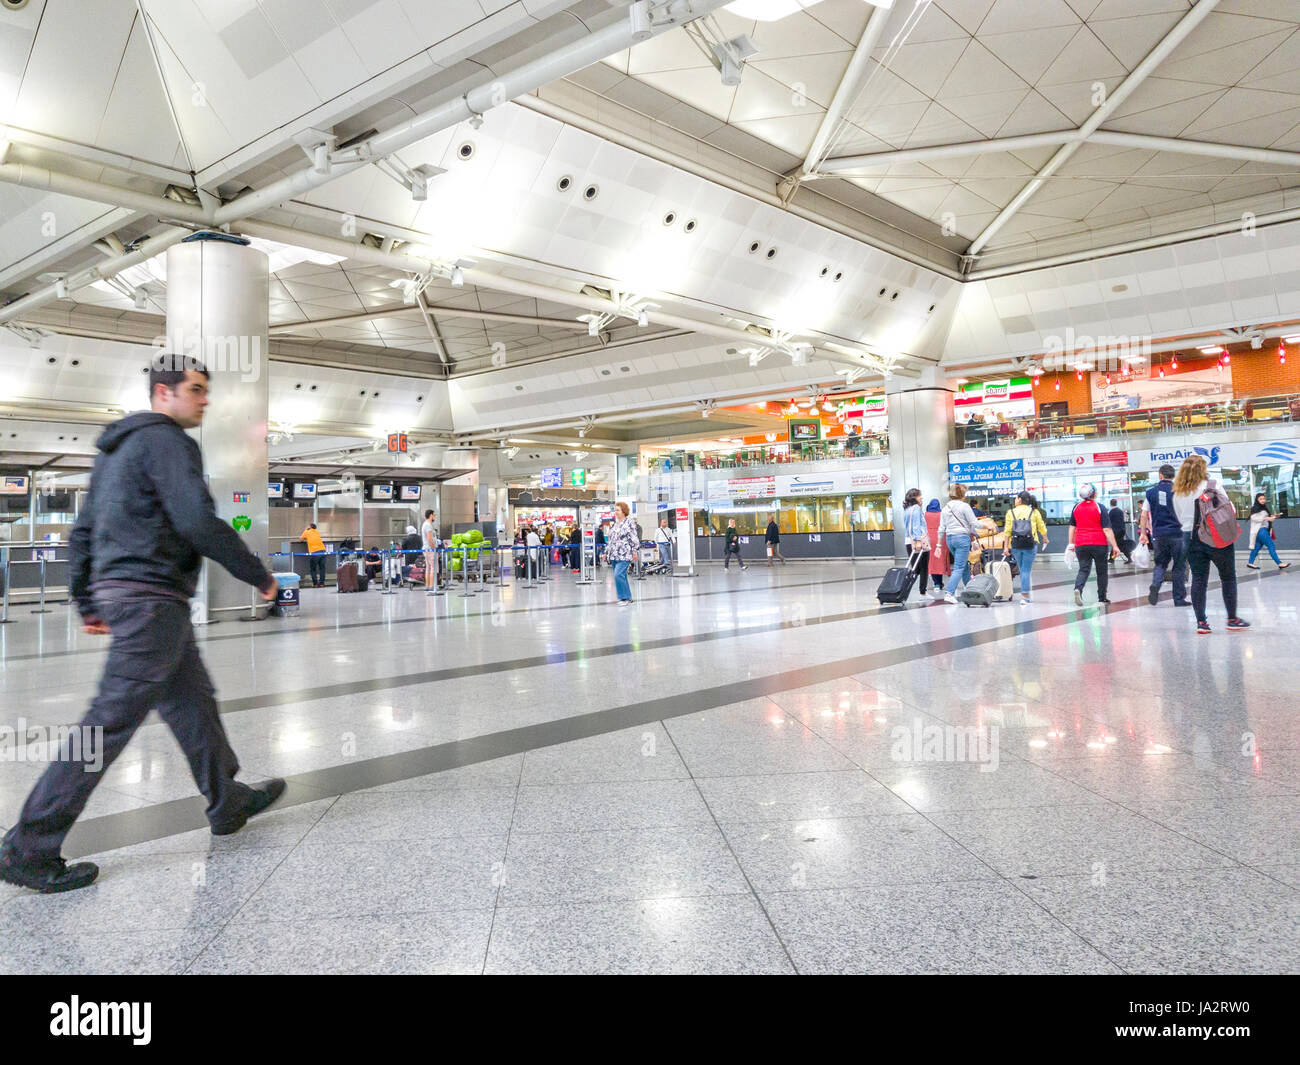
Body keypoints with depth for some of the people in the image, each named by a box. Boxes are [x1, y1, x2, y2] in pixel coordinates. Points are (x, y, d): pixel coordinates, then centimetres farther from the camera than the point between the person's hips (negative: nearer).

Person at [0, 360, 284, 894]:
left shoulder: (116, 448, 20)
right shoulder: (166, 441, -11)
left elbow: (82, 533, 21)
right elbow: (200, 522, -21)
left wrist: (88, 603, 23)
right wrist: (259, 575, -12)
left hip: (117, 589, 11)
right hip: (153, 595, -11)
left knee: (193, 701, 18)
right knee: (110, 721, -6)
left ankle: (229, 803, 30)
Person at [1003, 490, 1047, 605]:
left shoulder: (1011, 512, 2)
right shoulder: (1034, 512, 2)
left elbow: (1007, 531, -2)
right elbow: (1042, 528, 9)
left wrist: (1006, 547, 1)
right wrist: (1045, 539, 28)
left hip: (1015, 545, 1)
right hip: (1030, 544, -1)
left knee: (1022, 569, 19)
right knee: (1026, 570, 0)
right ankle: (1024, 596, -5)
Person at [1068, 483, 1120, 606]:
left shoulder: (1076, 507, 4)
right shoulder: (1099, 507, -8)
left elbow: (1072, 527, 10)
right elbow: (1107, 529, -10)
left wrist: (1071, 543, 18)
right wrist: (1114, 546, -7)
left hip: (1081, 544, 3)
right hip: (1099, 544, -2)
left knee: (1083, 569, 4)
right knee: (1102, 571, 12)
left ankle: (1078, 588, -24)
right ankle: (1102, 597, 18)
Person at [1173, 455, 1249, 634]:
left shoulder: (1177, 494, 3)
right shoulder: (1212, 486, -6)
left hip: (1192, 539, 3)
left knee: (1198, 580, 5)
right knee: (1228, 578, 11)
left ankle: (1201, 622, 3)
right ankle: (1232, 619, 17)